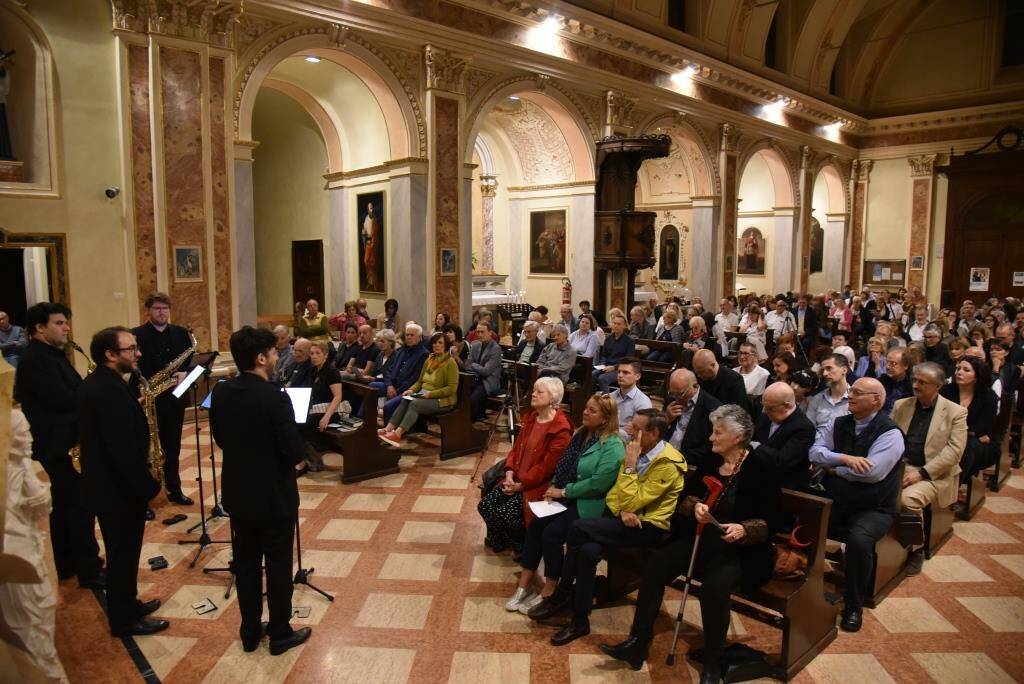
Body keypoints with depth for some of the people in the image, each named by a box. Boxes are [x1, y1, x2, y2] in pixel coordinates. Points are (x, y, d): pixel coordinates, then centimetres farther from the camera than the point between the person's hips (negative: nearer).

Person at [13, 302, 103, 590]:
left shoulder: (51, 355, 14)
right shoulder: (35, 360, -18)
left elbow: (69, 393, 13)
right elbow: (65, 399, -25)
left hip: (63, 441, 11)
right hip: (59, 444, -11)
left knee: (63, 504, 18)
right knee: (80, 505, -6)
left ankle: (66, 563, 30)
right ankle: (90, 570, 1)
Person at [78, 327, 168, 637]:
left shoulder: (97, 383, 7)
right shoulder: (110, 390, -26)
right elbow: (124, 449, -28)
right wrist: (151, 488, -20)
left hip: (106, 483, 10)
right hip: (119, 489, -10)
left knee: (121, 553, 22)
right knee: (123, 555, 6)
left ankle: (126, 605, 38)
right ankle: (124, 620, 21)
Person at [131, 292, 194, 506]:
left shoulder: (181, 333, 9)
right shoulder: (136, 335, -5)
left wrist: (185, 373, -12)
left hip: (174, 398, 4)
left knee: (172, 447, 13)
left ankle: (174, 489, 24)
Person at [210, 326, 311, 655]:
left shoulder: (220, 392, -4)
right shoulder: (275, 398, -24)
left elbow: (220, 438, 8)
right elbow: (296, 453, -24)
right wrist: (294, 452, -2)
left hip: (238, 492, 6)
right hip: (274, 495, -6)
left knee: (245, 563, 17)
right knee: (278, 565, 9)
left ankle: (250, 632, 31)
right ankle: (280, 634, 24)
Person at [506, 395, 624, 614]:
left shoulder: (613, 446, -15)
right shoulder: (581, 434, 10)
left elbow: (598, 483, -23)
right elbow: (563, 466, 18)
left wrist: (563, 492, -16)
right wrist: (553, 486, 0)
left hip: (589, 505, -7)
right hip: (565, 497, 8)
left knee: (552, 533, -22)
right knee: (535, 525, -12)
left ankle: (548, 593, -4)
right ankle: (524, 585, -3)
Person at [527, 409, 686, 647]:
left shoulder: (667, 464, -18)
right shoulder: (639, 452, 6)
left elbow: (631, 503, -21)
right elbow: (613, 494, 8)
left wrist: (630, 465, -20)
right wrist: (622, 510, -13)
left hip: (649, 526, -7)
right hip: (629, 520, 7)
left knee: (579, 528, -23)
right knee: (587, 550, -22)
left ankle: (561, 596, -5)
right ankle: (580, 620, -6)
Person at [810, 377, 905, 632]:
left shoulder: (890, 433, -11)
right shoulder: (838, 424, 7)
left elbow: (871, 471, -23)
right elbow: (815, 452, -4)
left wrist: (833, 468, -10)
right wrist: (845, 459, -20)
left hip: (872, 508, -5)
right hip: (833, 501, 5)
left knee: (858, 541, -33)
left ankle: (854, 606, -7)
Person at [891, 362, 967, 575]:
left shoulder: (956, 412, -1)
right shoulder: (901, 405, 12)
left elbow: (953, 451, -9)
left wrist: (921, 473, -17)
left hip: (934, 474, -4)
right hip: (901, 467, 4)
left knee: (909, 498, -32)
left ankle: (916, 550, -6)